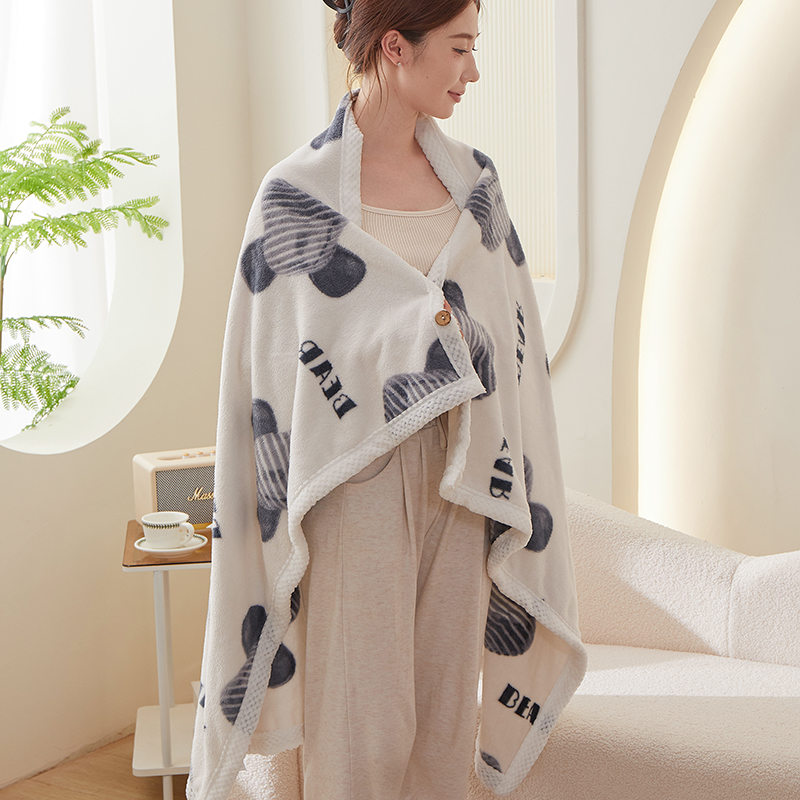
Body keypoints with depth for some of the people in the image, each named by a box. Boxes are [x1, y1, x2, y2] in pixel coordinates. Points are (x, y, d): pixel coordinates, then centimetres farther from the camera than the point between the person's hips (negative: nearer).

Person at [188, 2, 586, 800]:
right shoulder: (297, 191, -8)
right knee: (363, 722, 2)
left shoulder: (472, 179, 7)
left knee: (445, 701, 12)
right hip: (359, 468, -5)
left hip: (459, 470, 5)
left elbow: (504, 329, 10)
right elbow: (277, 357, -7)